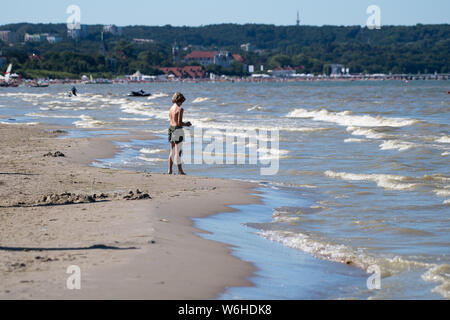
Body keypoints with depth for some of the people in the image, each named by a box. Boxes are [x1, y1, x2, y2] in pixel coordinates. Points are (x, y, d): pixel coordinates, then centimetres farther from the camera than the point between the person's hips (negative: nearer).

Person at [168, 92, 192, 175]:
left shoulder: (171, 108, 11)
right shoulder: (180, 109, -14)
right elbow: (179, 123, -20)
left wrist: (185, 123, 17)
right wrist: (186, 125, -1)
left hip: (171, 128, 8)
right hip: (178, 130, -8)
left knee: (172, 151, 15)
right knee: (178, 152, -2)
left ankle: (170, 170, 15)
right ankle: (180, 170, 3)